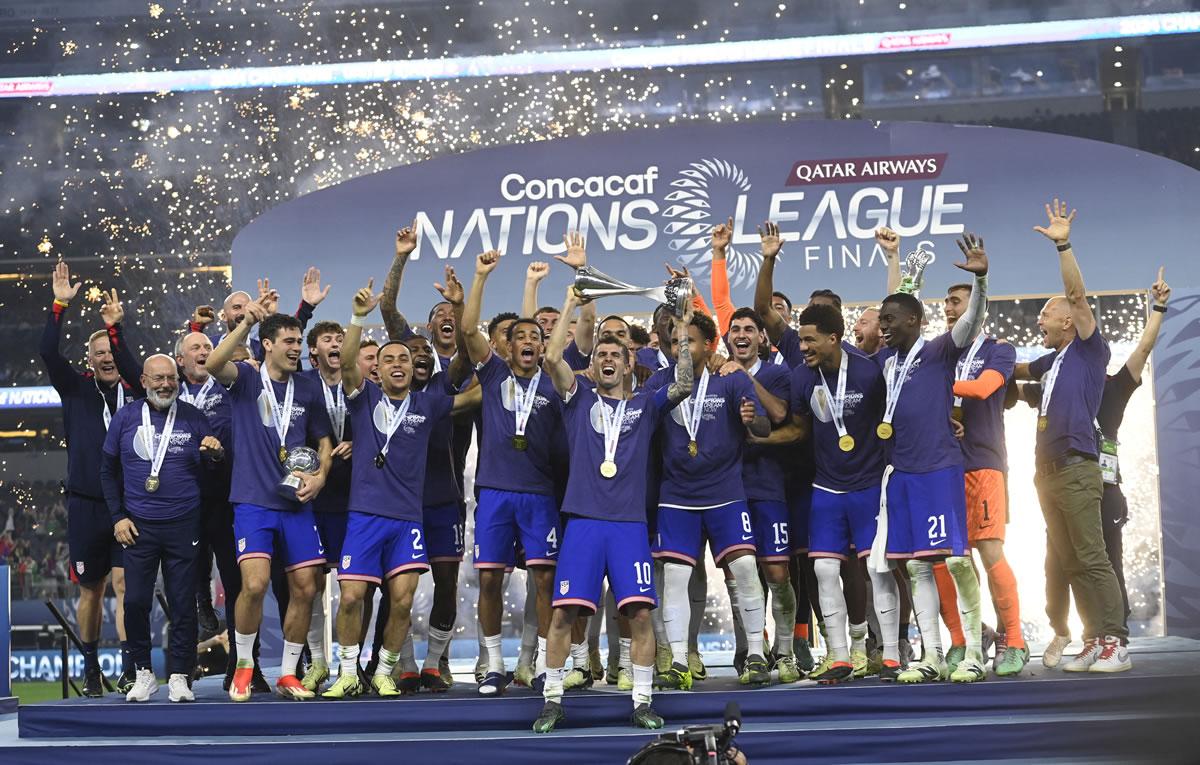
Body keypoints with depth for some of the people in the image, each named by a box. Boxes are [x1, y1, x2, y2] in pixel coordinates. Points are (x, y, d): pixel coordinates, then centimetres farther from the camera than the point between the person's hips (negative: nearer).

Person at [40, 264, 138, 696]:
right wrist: (59, 306, -13)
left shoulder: (135, 393, 6)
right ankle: (91, 668, 19)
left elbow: (133, 367, -16)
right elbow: (48, 353, -4)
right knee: (91, 590, 9)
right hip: (86, 505, 1)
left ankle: (129, 669, -13)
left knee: (125, 584, -9)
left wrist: (116, 329, -27)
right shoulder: (77, 389, 8)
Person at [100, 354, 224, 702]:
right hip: (138, 526, 1)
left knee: (183, 605, 0)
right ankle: (143, 673, 13)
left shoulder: (193, 418, 2)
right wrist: (118, 517, 5)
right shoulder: (125, 418, 4)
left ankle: (179, 677, 8)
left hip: (183, 526, -1)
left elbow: (216, 469, 7)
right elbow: (108, 471, 11)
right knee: (135, 602, -1)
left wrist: (215, 453, -16)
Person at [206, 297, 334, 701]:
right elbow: (214, 364, -22)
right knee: (255, 583, -18)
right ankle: (243, 666, 3)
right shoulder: (247, 378, 0)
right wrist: (246, 322, -30)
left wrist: (319, 477, 1)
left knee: (305, 588, 1)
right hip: (253, 501, -4)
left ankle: (287, 674, 16)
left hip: (297, 504, 4)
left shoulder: (308, 390, 10)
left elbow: (324, 441, 19)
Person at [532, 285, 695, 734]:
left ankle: (642, 702, 2)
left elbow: (684, 385, -1)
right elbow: (552, 358, -1)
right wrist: (569, 307, -1)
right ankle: (553, 700, 4)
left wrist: (683, 330, -7)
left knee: (639, 612, -6)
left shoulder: (645, 405, 14)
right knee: (564, 611, -6)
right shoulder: (580, 401, 12)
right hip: (583, 520, 0)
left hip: (630, 523, 1)